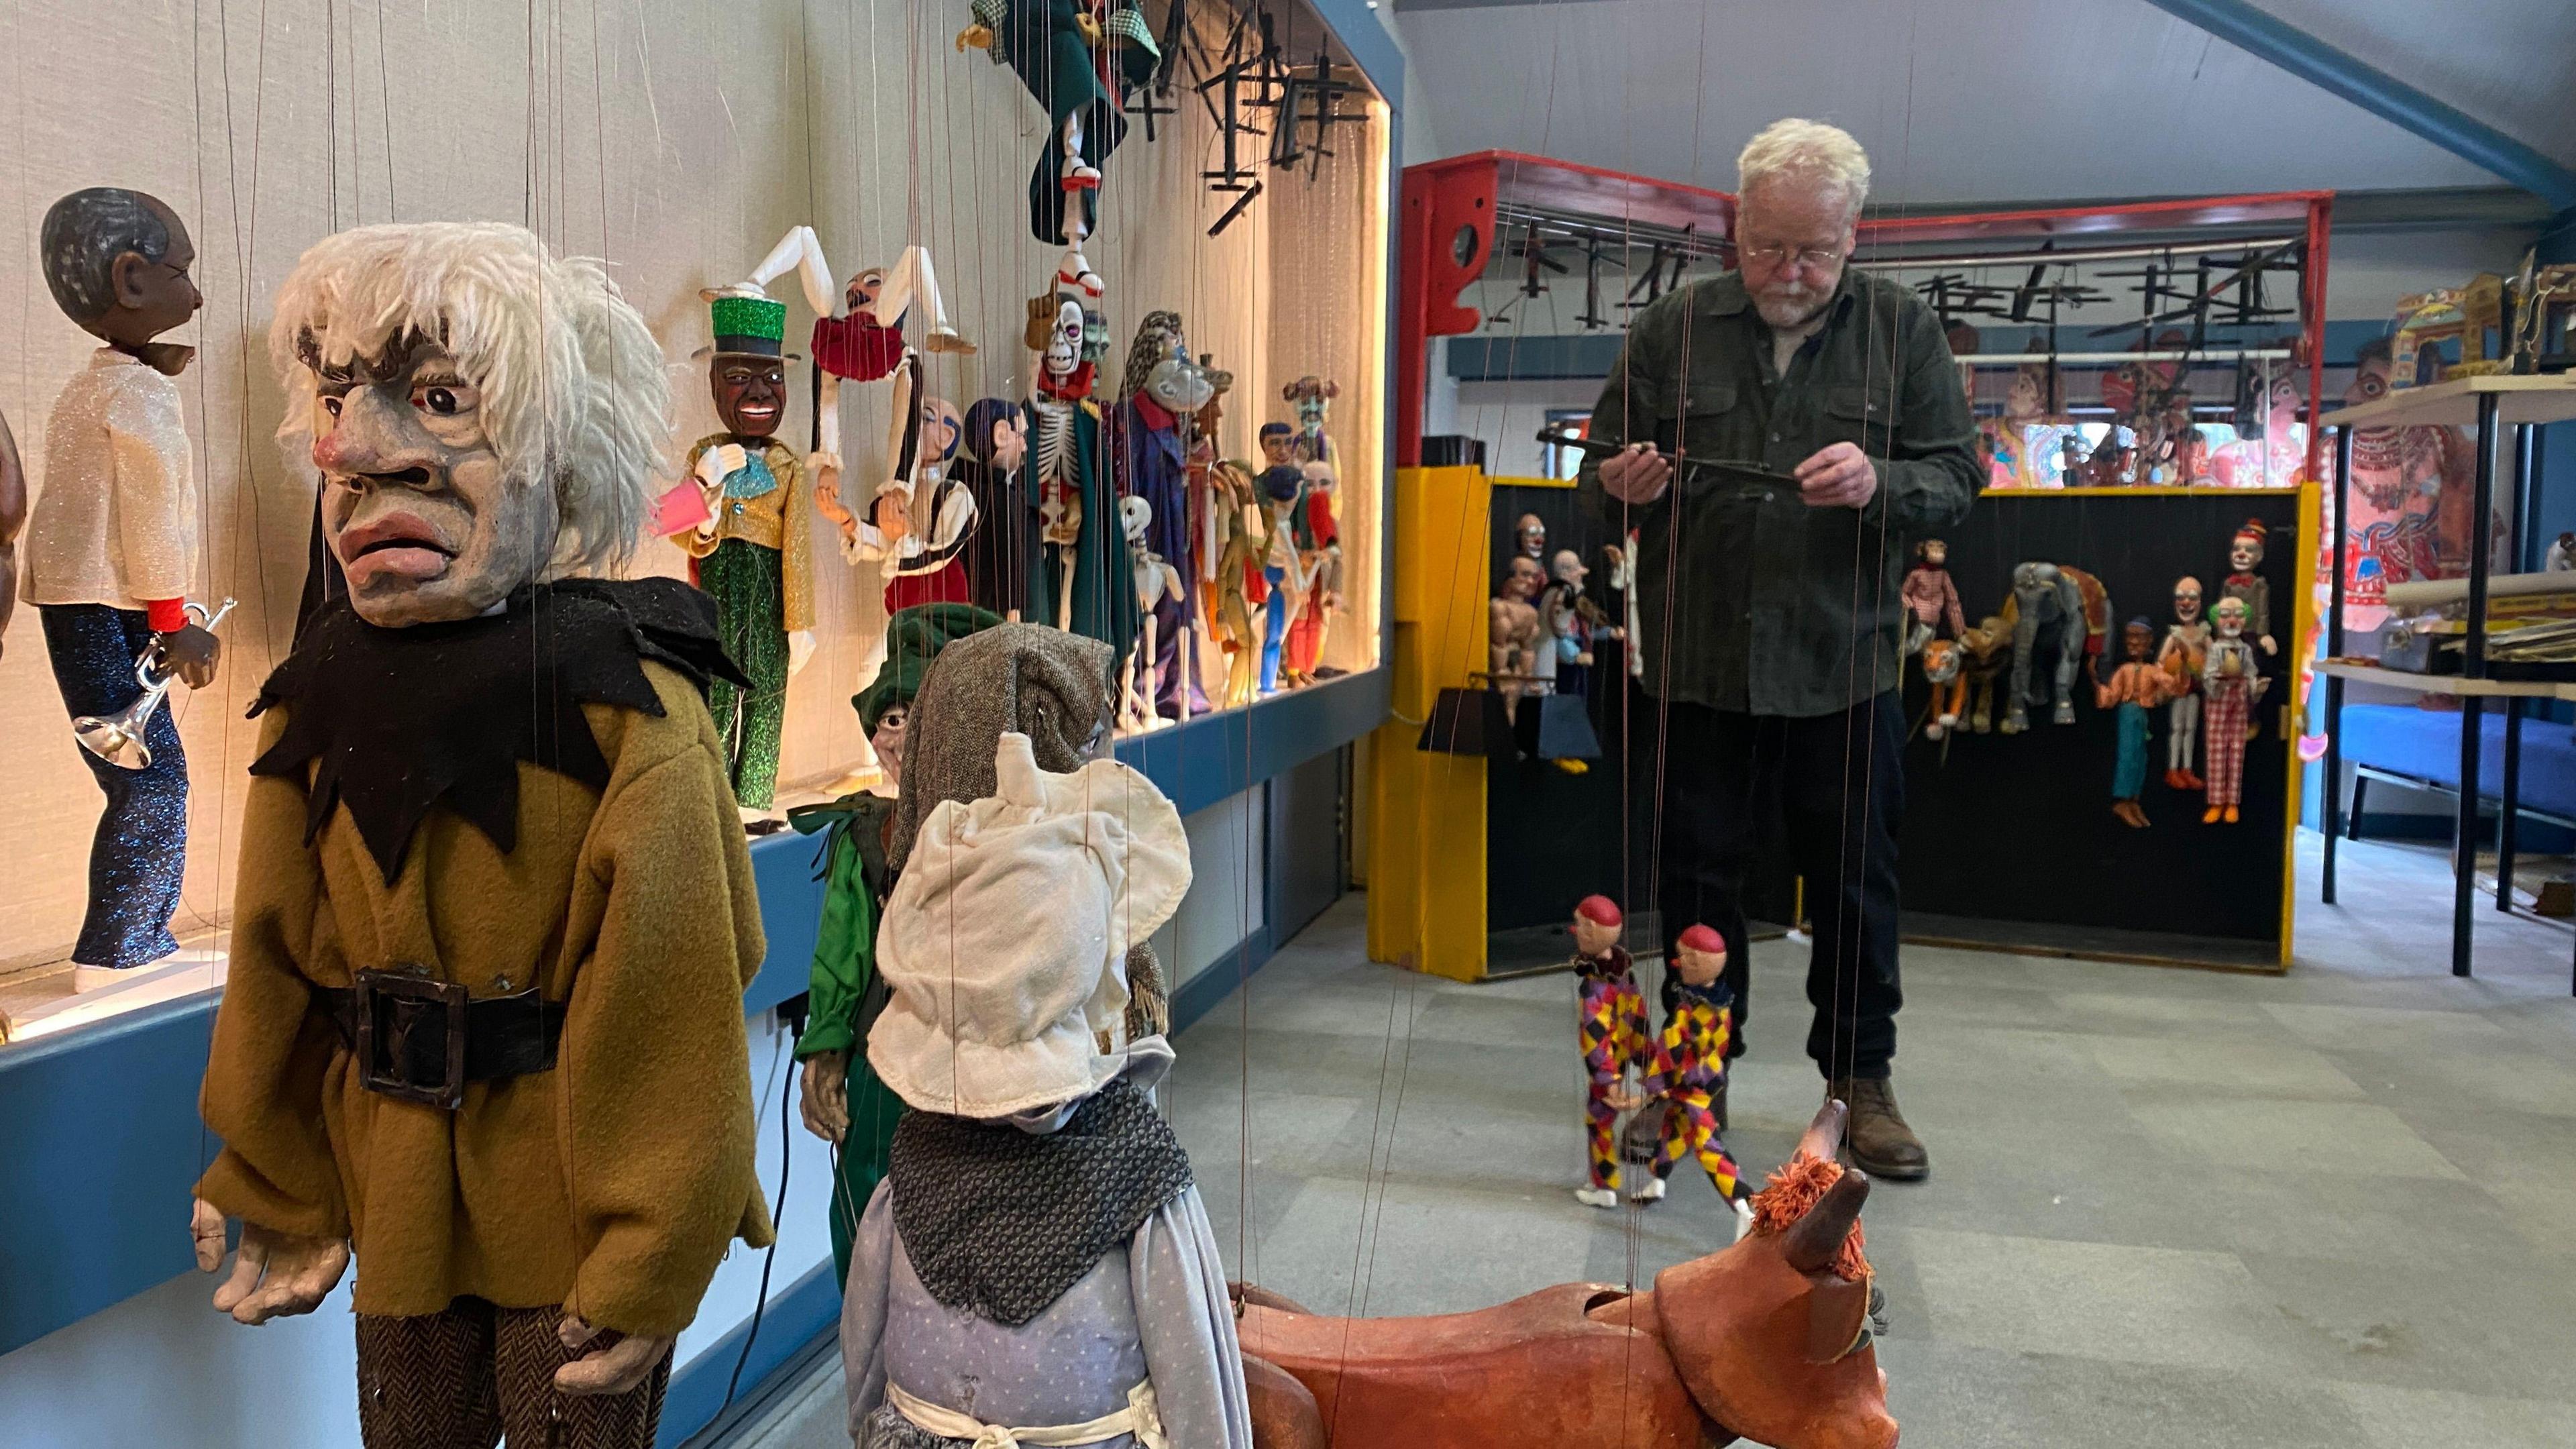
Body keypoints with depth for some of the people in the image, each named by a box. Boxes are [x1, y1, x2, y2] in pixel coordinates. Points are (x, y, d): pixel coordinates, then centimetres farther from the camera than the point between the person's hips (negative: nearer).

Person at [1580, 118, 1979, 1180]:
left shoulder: (1903, 332, 3)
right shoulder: (1673, 329, 4)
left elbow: (1958, 478, 1)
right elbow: (1601, 473, 9)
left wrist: (1881, 483, -21)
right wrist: (1620, 483, -15)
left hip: (1844, 666, 0)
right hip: (1702, 664, 1)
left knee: (1855, 881, 10)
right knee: (1696, 876, 9)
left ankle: (1862, 1079, 27)